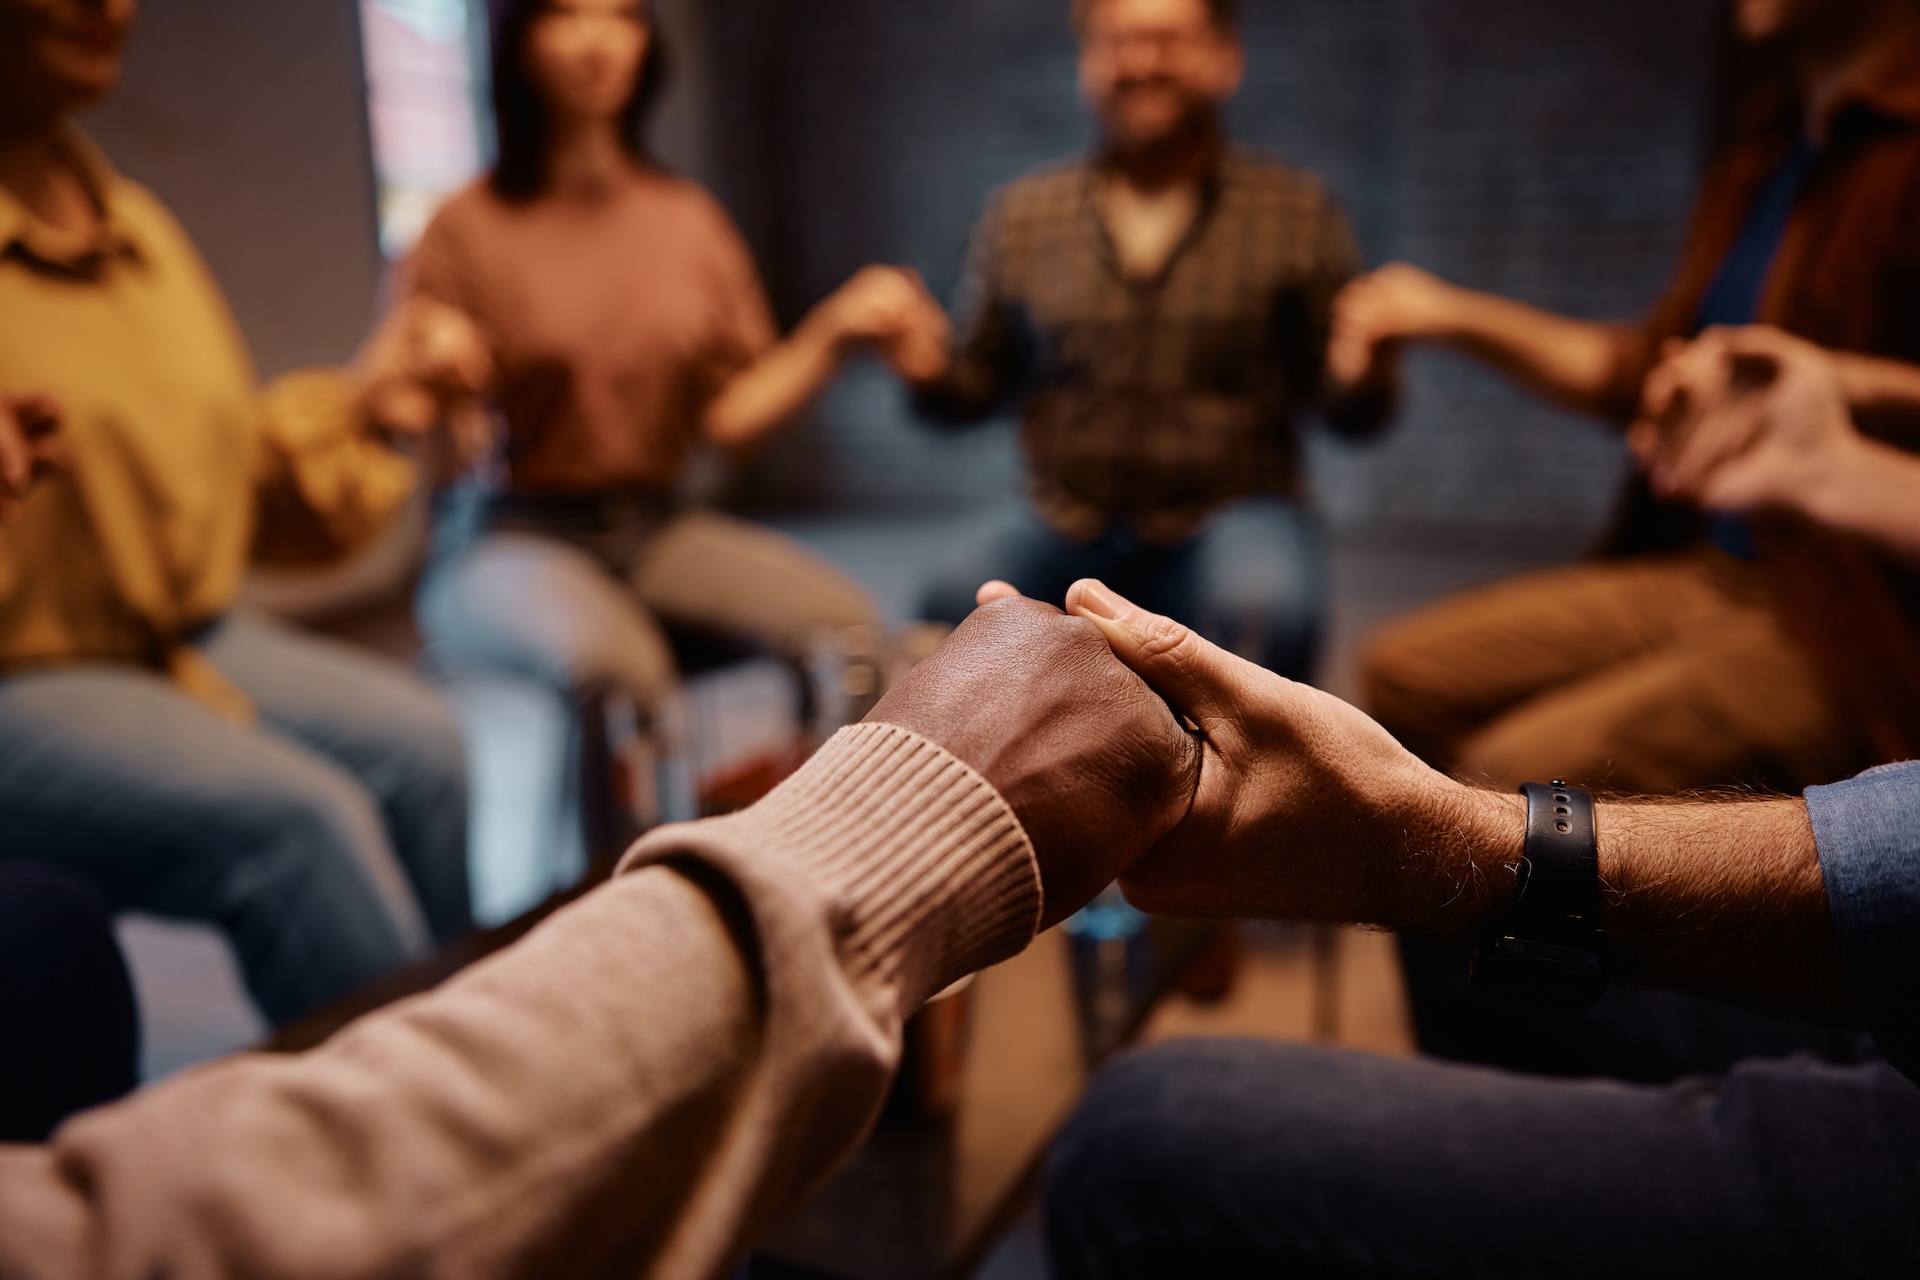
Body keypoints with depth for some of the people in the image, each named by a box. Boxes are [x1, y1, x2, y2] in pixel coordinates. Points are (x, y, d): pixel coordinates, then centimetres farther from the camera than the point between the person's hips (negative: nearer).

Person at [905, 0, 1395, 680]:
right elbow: (974, 388, 10)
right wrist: (924, 366, -11)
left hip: (1230, 512, -1)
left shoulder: (1296, 210, 3)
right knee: (952, 603, -29)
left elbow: (1351, 411, 4)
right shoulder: (1022, 215, 7)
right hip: (1070, 519, 1)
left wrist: (1366, 375, -18)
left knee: (1265, 606, -35)